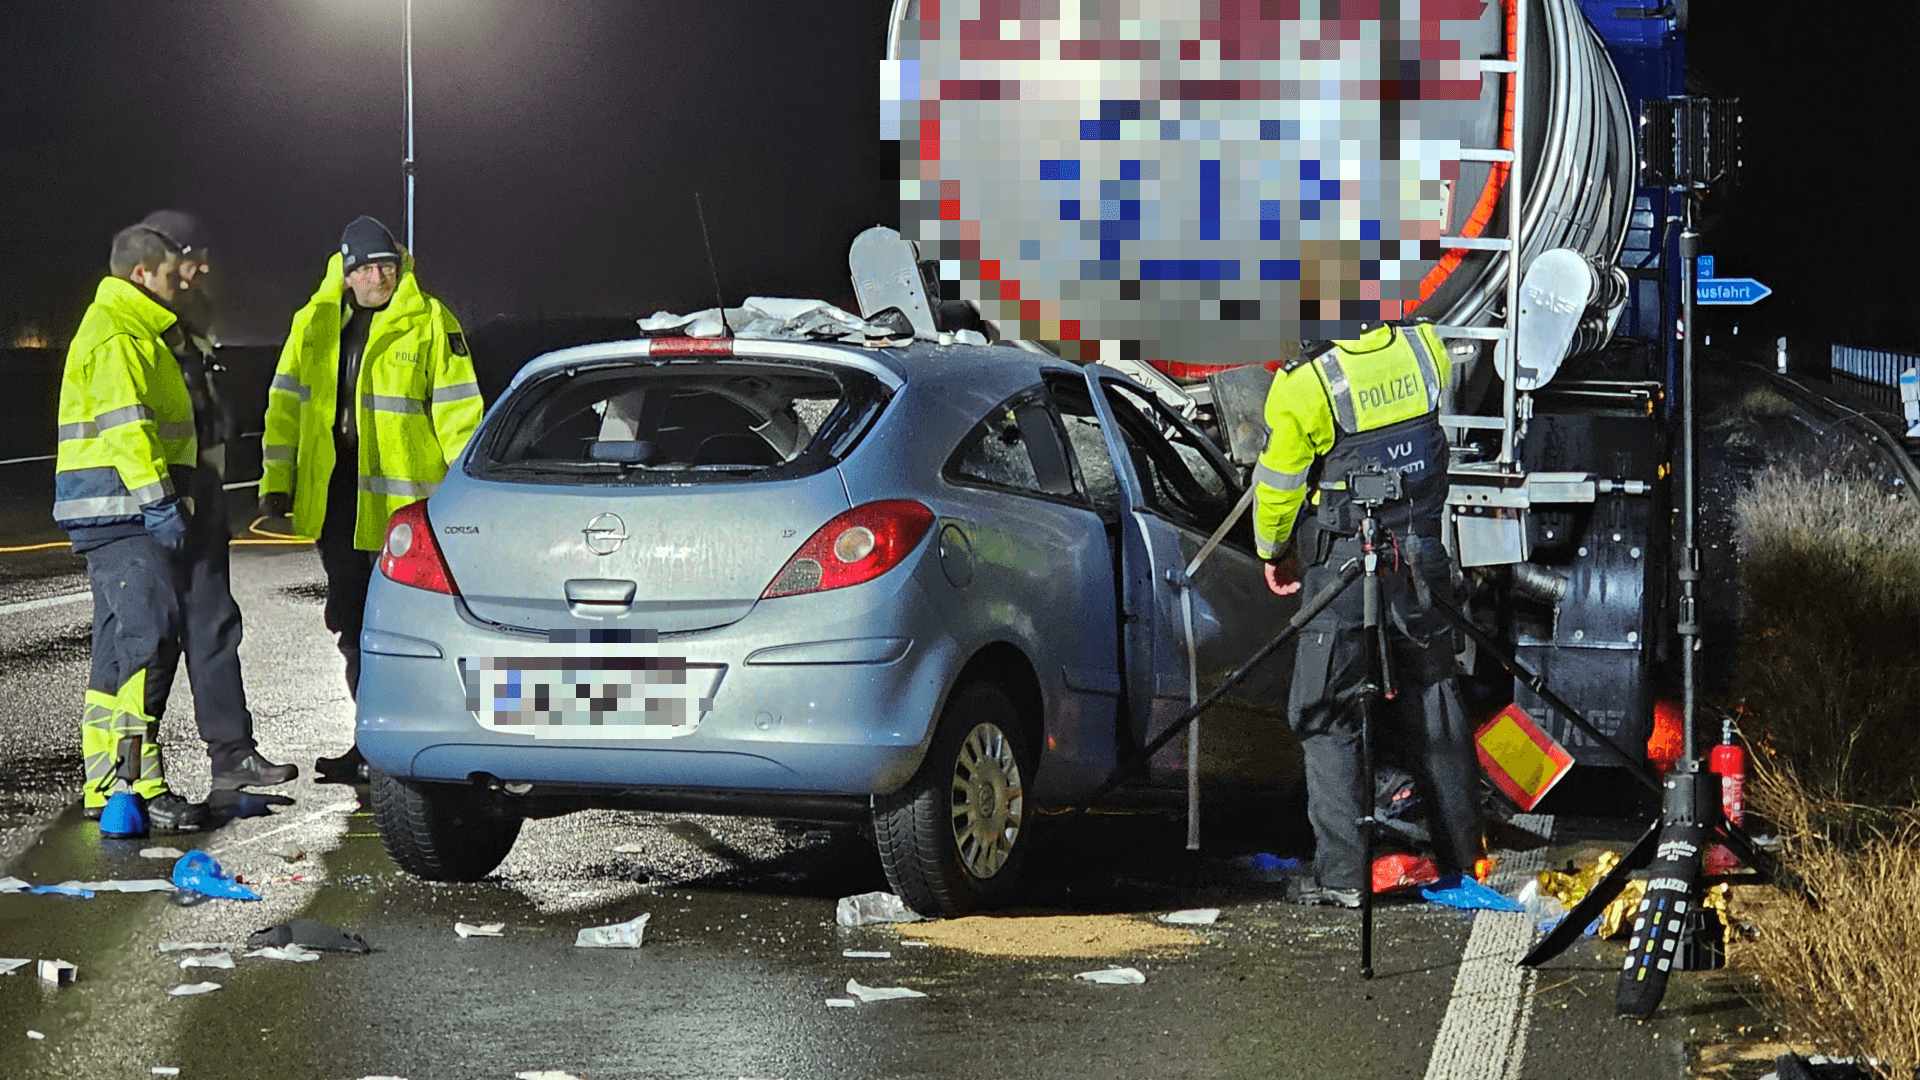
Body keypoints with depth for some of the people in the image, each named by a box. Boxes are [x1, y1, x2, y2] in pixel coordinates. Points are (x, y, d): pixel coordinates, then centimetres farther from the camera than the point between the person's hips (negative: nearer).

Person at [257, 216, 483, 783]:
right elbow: (287, 404, 14)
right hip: (334, 491, 5)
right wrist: (277, 483, 8)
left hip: (402, 494, -5)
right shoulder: (314, 322, 10)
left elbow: (457, 411, -3)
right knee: (351, 621, 10)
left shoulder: (430, 323, -4)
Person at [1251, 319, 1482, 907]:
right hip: (1423, 563, 5)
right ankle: (1464, 854, 22)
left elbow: (1278, 486, -5)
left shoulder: (1304, 382, -17)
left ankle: (1342, 872, -1)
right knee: (1432, 704, 16)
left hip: (1342, 566, -5)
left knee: (1329, 716, 4)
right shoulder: (1427, 347, -3)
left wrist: (1274, 551, 13)